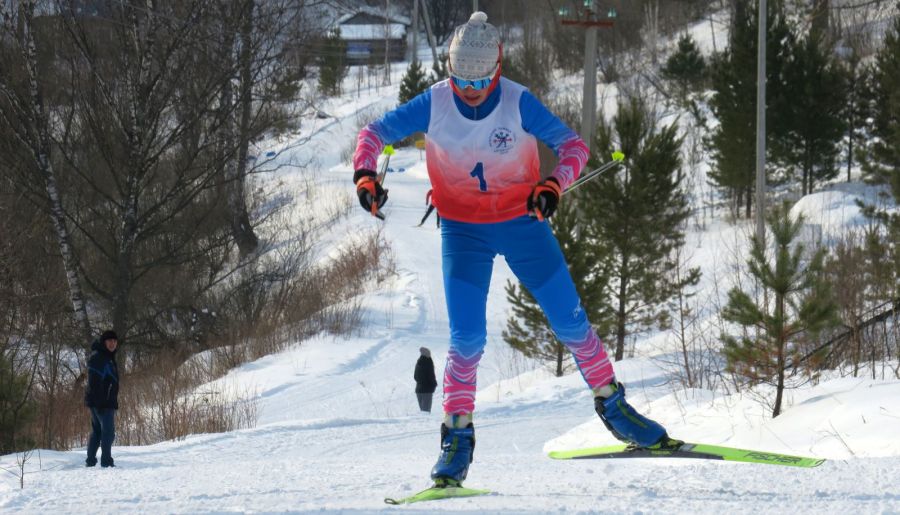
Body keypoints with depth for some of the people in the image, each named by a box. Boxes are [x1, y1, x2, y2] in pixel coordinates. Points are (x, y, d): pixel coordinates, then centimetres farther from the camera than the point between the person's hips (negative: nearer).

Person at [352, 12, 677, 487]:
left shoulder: (518, 104, -17)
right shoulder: (433, 105, -14)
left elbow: (573, 145, -14)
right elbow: (374, 133, -3)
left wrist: (553, 185, -34)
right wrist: (365, 174, -23)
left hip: (522, 222, 0)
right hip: (462, 230, 0)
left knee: (570, 323, 2)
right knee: (467, 339, -13)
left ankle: (611, 404, 24)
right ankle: (457, 438, 0)